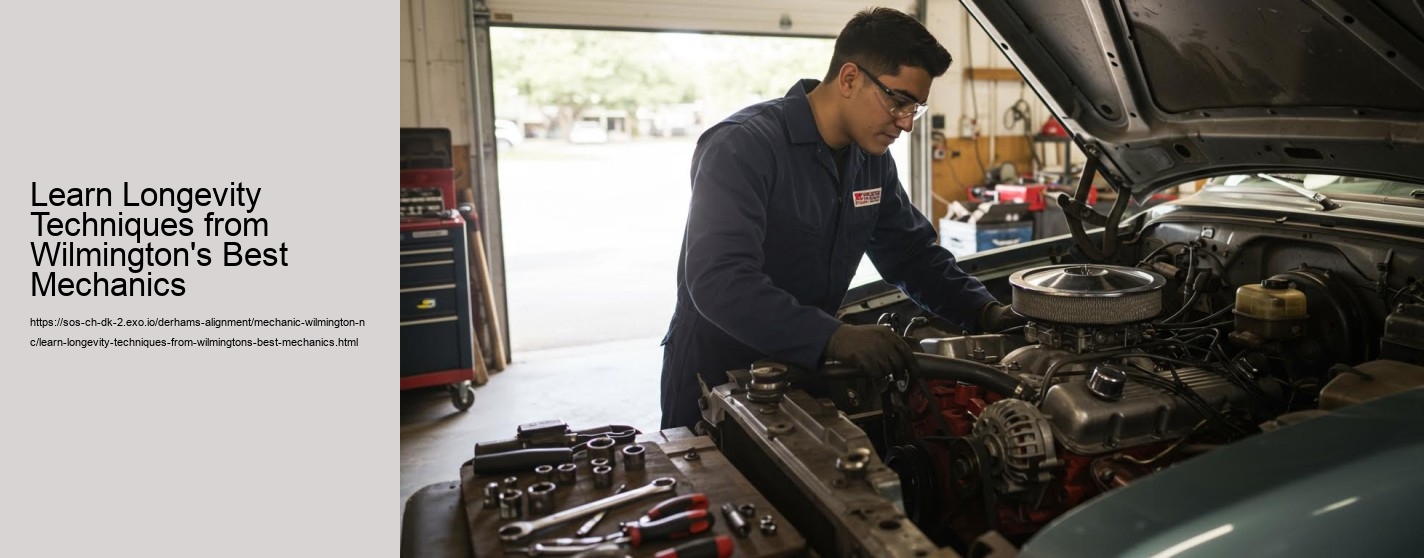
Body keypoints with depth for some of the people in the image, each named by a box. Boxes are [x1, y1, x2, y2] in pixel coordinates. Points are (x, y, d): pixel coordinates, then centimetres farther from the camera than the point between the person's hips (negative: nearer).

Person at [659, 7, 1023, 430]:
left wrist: (983, 311, -6)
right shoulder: (741, 147, -24)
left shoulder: (872, 159, 1)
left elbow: (912, 252, 9)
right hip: (716, 379, -6)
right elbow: (718, 280, -34)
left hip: (804, 371, 7)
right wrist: (832, 338, -41)